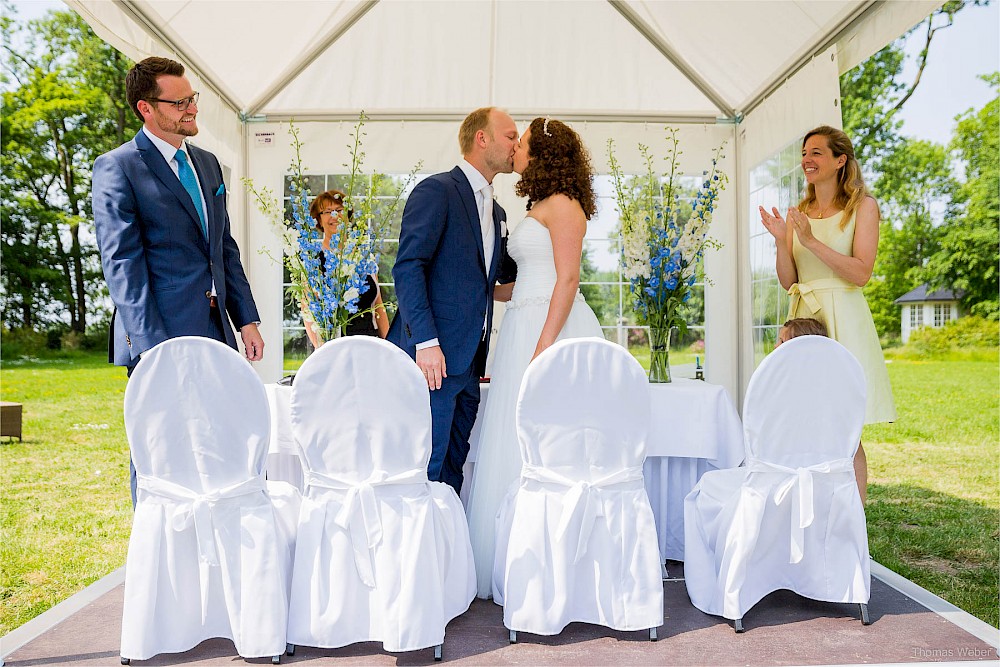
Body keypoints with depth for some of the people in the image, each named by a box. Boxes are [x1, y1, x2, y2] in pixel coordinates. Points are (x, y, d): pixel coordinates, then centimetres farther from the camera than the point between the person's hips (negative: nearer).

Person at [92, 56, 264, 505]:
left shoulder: (207, 163, 17)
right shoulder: (116, 168, -5)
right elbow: (122, 263, -12)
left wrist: (247, 319, 11)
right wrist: (151, 346, -18)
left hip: (216, 334, 6)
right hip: (161, 336, -6)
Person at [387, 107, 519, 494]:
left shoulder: (496, 211, 21)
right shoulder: (436, 191, -5)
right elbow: (407, 268, -13)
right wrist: (427, 341, -21)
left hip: (468, 363, 8)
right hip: (432, 357, -8)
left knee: (452, 468, 11)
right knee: (426, 468, -5)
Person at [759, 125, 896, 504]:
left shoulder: (863, 206, 1)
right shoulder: (798, 213, 14)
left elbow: (861, 273, -11)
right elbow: (788, 281, 10)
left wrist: (811, 241, -17)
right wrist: (781, 241, -6)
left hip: (842, 321, -4)